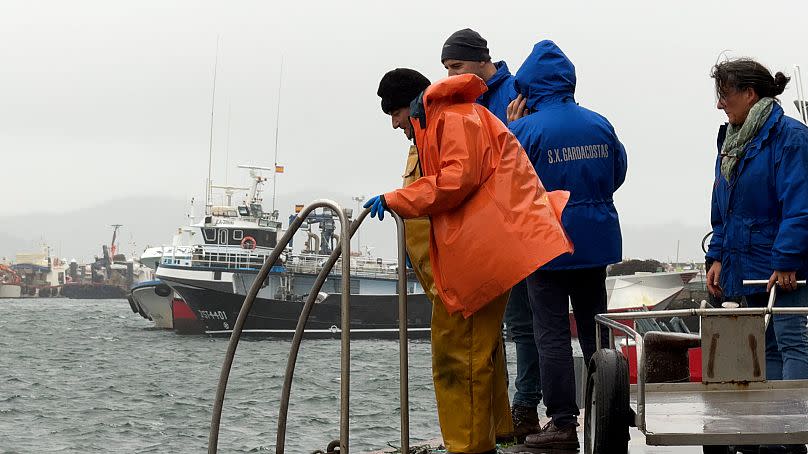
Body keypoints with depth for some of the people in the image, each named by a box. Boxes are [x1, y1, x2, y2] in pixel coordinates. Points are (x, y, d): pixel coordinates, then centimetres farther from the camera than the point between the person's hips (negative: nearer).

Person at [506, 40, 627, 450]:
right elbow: (617, 174, 13)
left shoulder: (525, 129, -14)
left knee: (552, 335, 0)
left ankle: (563, 424, -1)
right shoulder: (599, 124, 2)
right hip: (596, 242, 5)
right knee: (595, 331, 15)